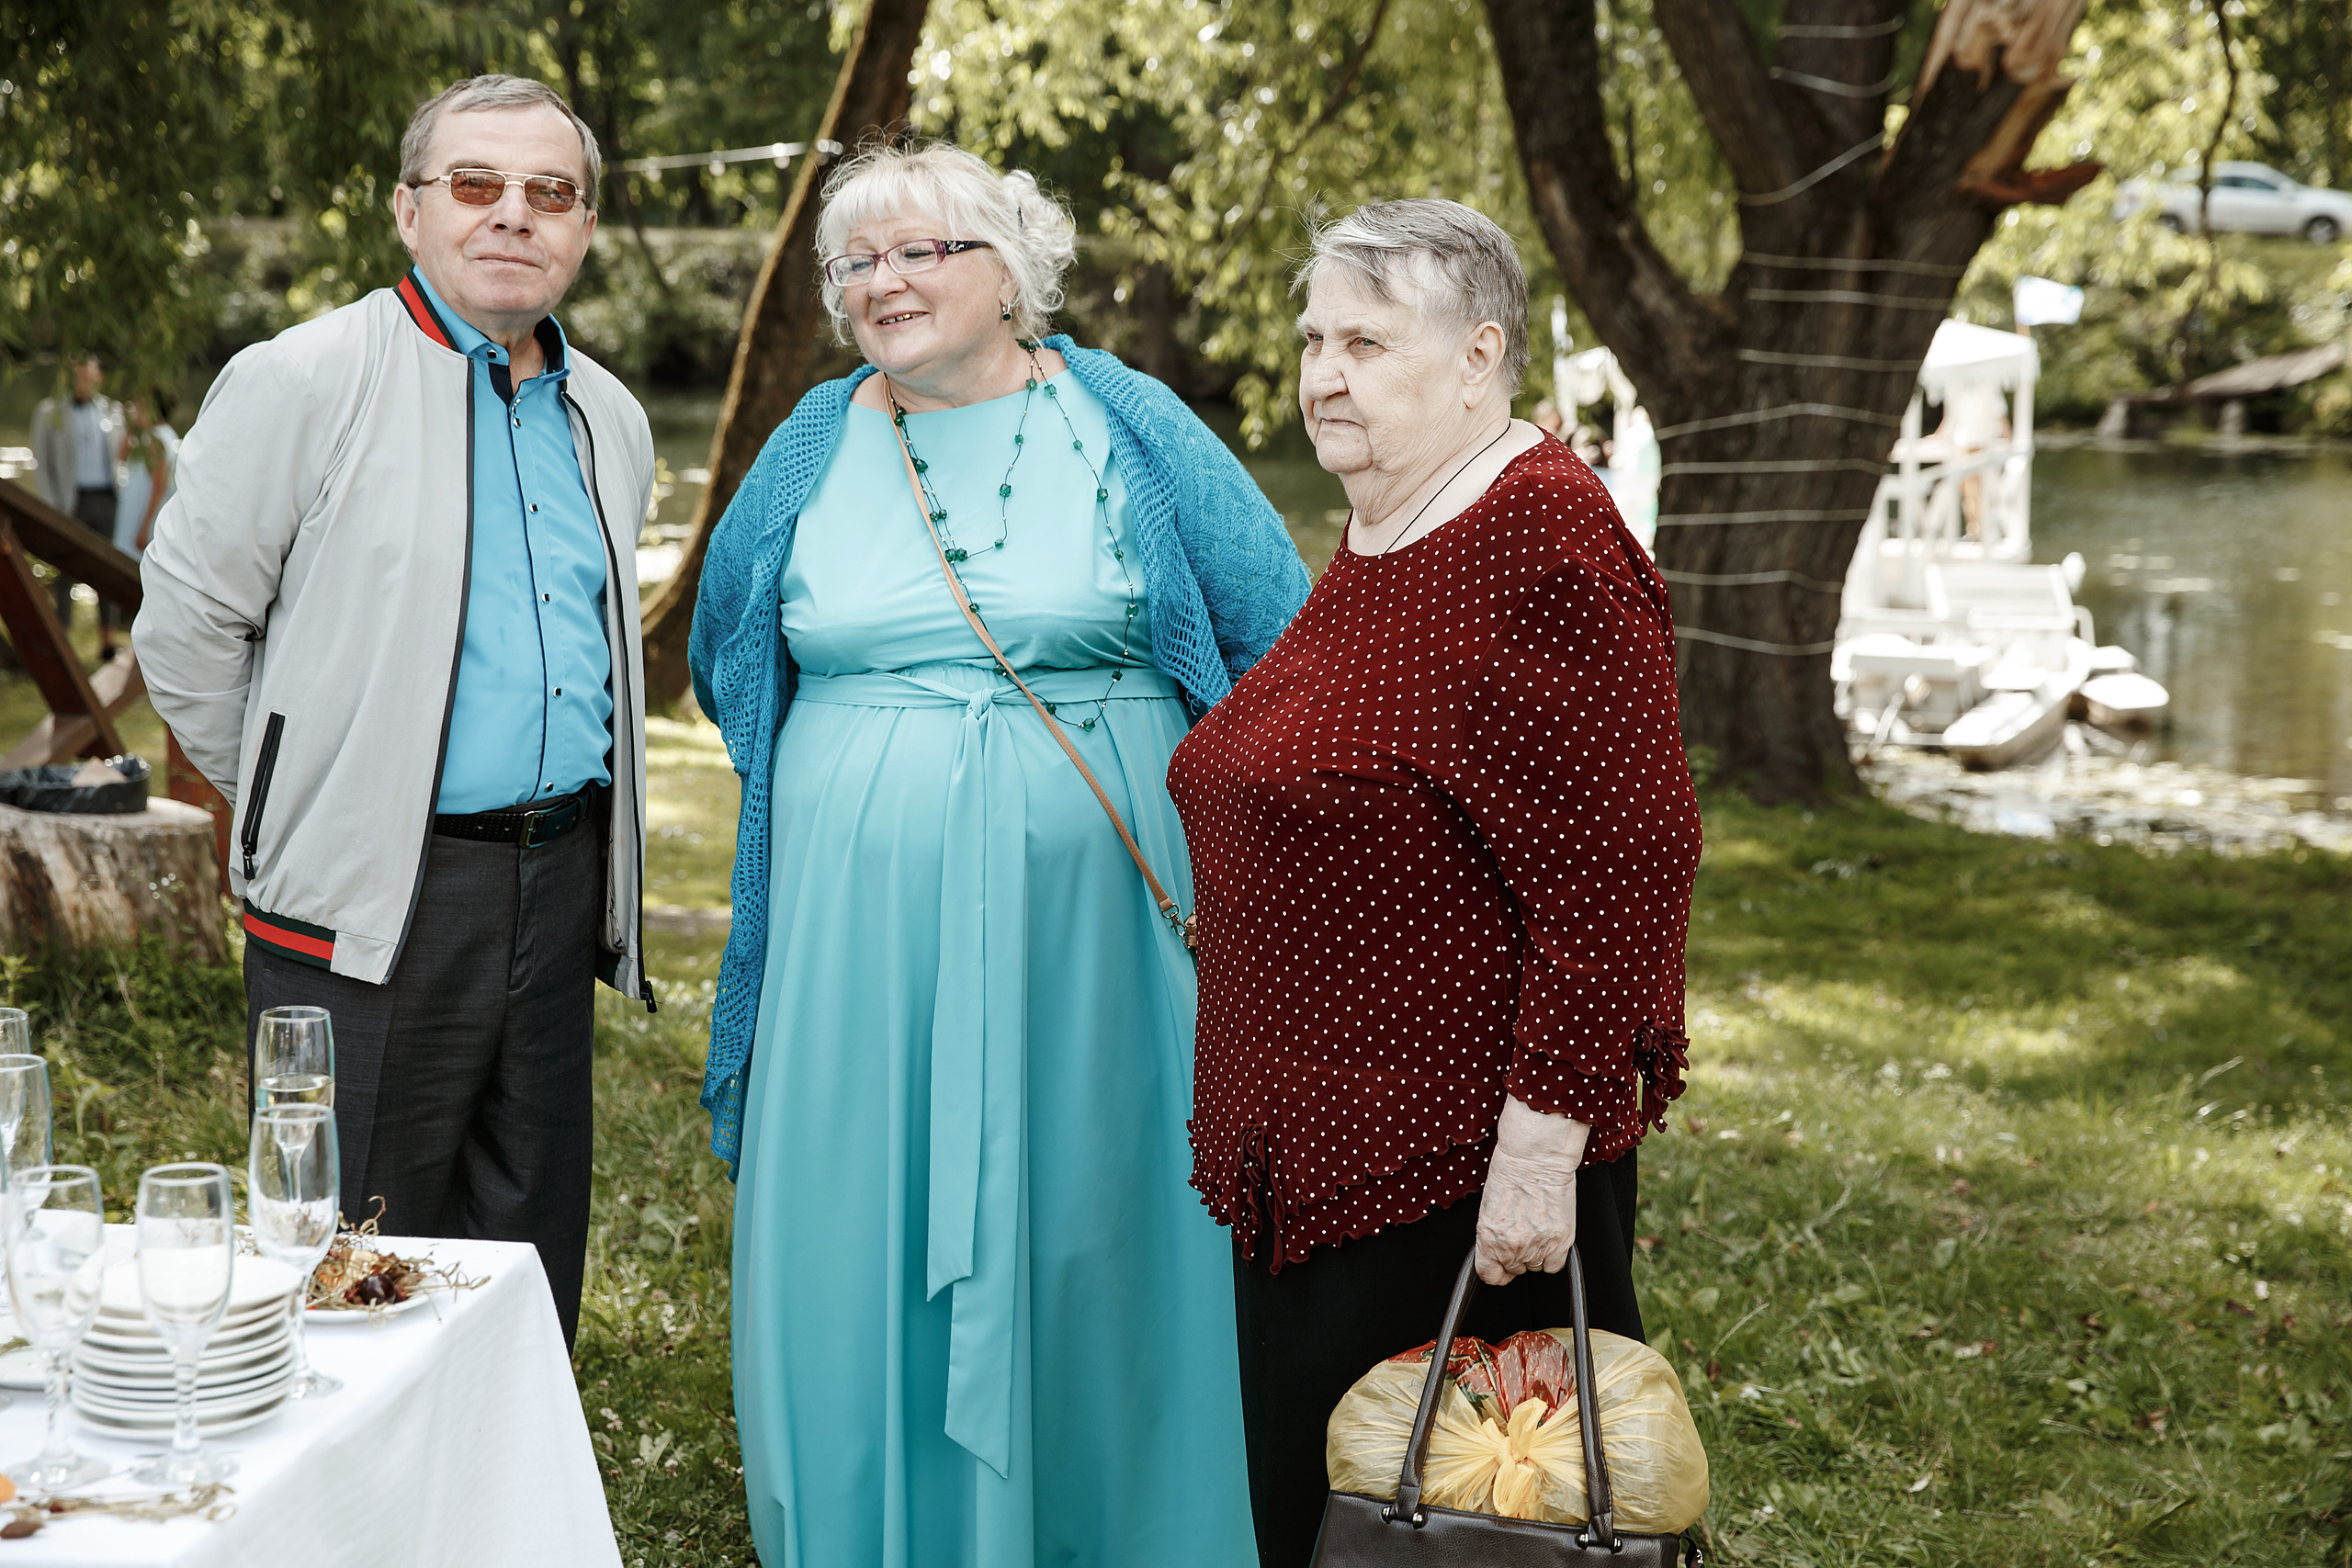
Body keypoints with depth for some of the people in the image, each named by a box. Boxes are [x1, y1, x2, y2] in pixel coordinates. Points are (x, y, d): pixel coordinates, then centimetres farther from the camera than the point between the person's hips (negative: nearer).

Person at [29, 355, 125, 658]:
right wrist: (53, 506, -6)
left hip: (107, 499, 3)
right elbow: (41, 463, 2)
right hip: (72, 499, -3)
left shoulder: (112, 411, 10)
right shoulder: (50, 412, 2)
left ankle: (107, 639, 8)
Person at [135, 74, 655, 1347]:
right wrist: (288, 798, 2)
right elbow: (187, 623, -5)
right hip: (373, 896, -6)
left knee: (530, 1273, 14)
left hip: (559, 882, 6)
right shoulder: (300, 382, -8)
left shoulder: (611, 421, 13)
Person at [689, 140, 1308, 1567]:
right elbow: (726, 649, 24)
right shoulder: (816, 446, 9)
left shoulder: (1126, 428, 1)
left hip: (1085, 915, -2)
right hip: (859, 916, 2)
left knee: (1083, 1230, 4)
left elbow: (1287, 640, 3)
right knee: (863, 1237, 5)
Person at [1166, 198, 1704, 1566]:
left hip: (1467, 1172, -9)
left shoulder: (1544, 542, -16)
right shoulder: (1376, 543, 13)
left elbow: (1625, 866, -21)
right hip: (1323, 1149, 9)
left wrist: (1544, 1141, -23)